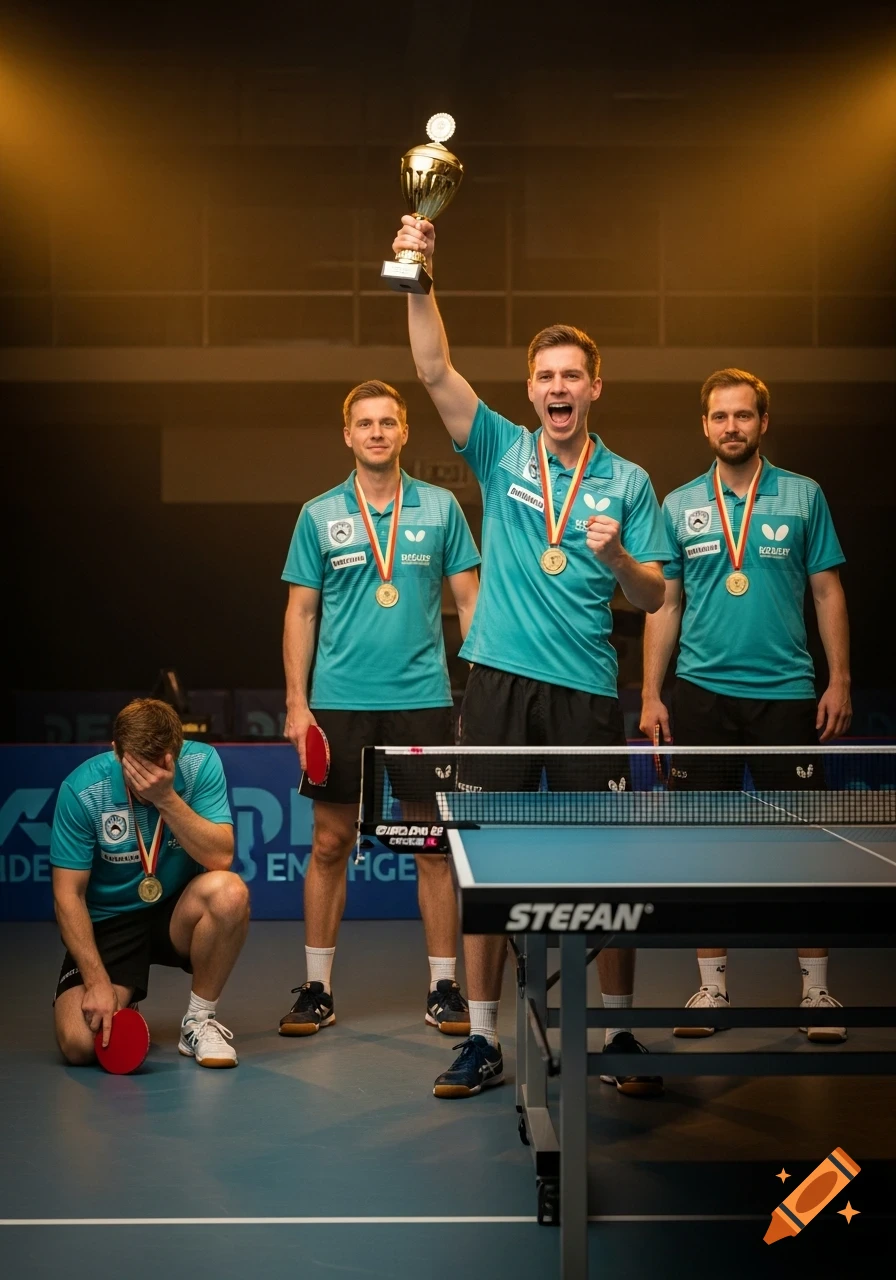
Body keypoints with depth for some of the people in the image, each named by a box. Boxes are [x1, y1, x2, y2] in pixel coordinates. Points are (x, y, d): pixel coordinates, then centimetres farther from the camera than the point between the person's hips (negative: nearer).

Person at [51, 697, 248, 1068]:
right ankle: (122, 1006, 17)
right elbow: (68, 894, -13)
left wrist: (167, 798, -33)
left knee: (230, 892, -33)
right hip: (108, 923, -1)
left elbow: (221, 857, -23)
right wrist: (97, 981, -20)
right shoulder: (82, 790, -18)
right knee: (80, 1044, -22)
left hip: (178, 914, 1)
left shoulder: (201, 764, -14)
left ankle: (199, 1021, -10)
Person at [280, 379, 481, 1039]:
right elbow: (301, 613, 7)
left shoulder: (440, 508, 5)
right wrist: (297, 703, -1)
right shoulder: (320, 515, 6)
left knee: (434, 846, 2)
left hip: (423, 699, 0)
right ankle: (317, 988, 14)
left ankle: (444, 985, 13)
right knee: (330, 844, 4)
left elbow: (470, 600, 7)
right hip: (339, 704, 0)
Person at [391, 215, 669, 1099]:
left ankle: (620, 1036, 17)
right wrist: (419, 277, -18)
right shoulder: (501, 452, 6)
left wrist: (617, 557, -15)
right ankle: (482, 1041, 13)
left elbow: (654, 598, 6)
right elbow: (436, 372, -7)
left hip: (587, 689, 0)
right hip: (500, 679, 0)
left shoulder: (627, 482, 7)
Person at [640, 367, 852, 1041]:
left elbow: (828, 593, 6)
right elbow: (664, 606, 9)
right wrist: (651, 694, 3)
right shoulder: (679, 506, 7)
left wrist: (840, 680, -2)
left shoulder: (803, 497, 5)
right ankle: (713, 983, 16)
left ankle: (816, 986, 10)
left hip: (787, 690, -1)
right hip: (702, 692, 1)